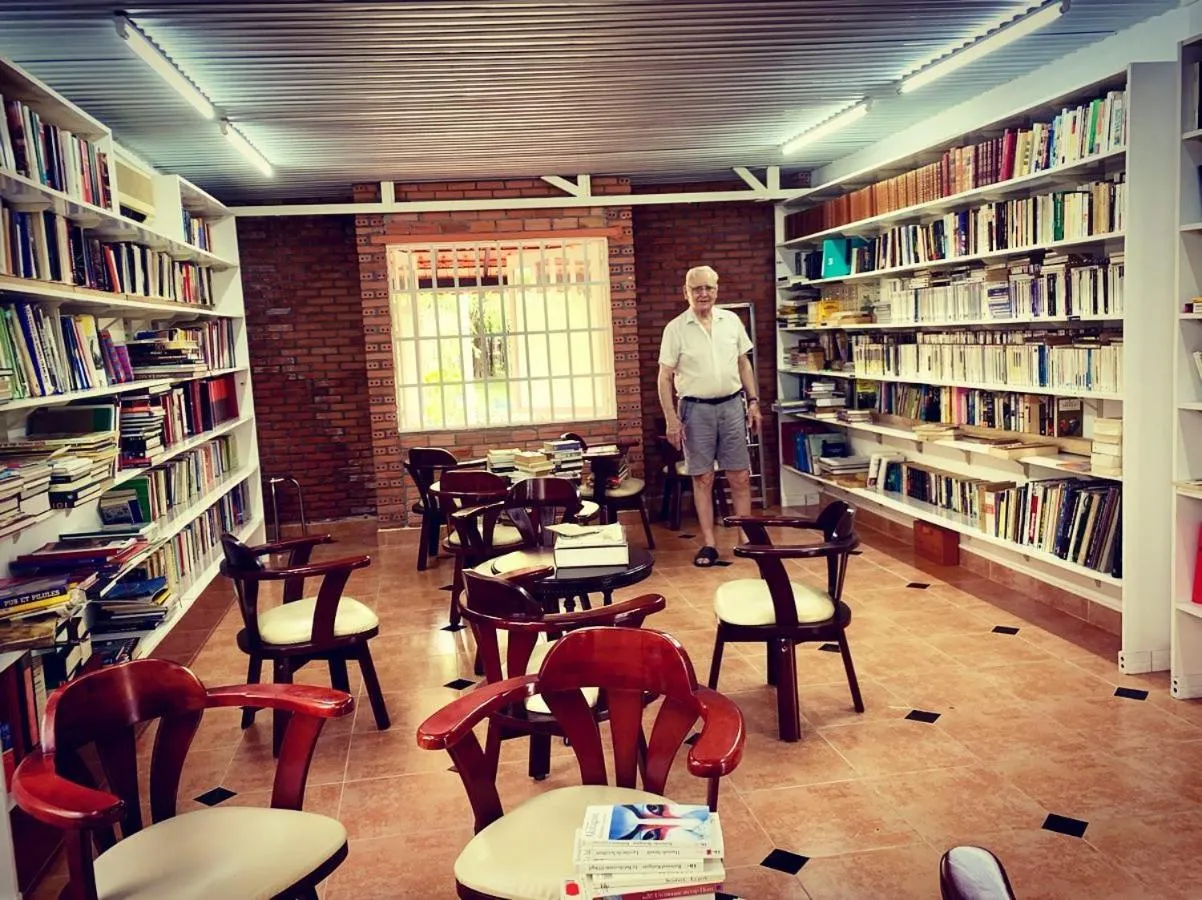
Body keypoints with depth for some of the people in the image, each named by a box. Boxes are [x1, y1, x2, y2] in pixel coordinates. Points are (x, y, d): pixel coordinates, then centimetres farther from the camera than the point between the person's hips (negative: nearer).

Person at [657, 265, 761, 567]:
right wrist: (671, 419, -10)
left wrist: (753, 401, 7)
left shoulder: (732, 321, 5)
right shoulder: (675, 329, -4)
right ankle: (709, 543, 11)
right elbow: (665, 377, -4)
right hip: (696, 409, -2)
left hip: (731, 406, 3)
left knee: (740, 477, 5)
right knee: (703, 479, 3)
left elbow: (744, 364, 13)